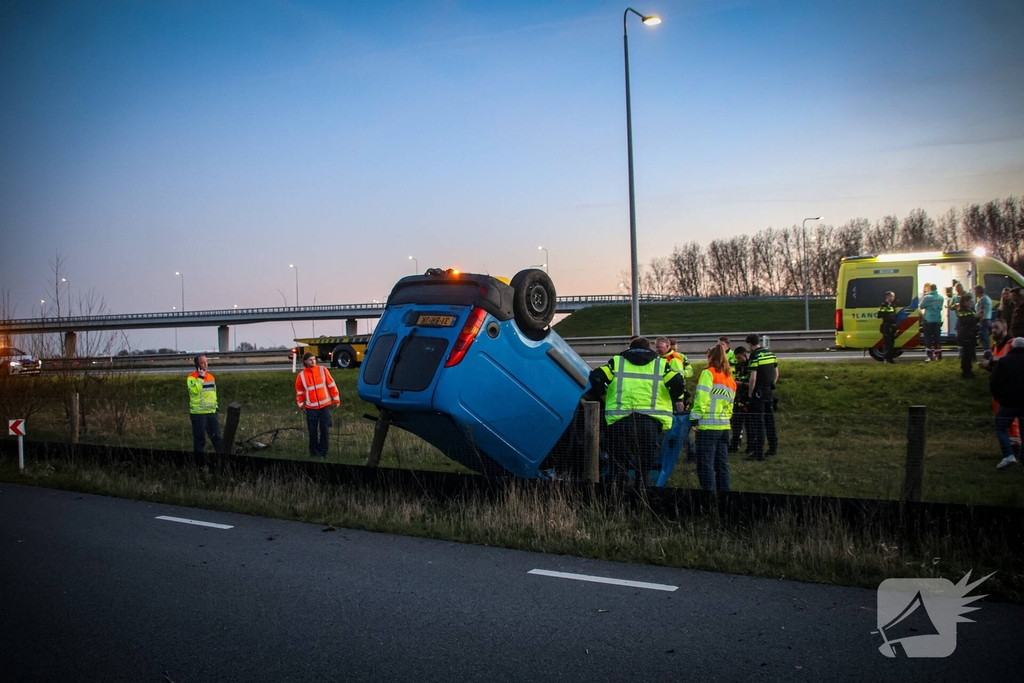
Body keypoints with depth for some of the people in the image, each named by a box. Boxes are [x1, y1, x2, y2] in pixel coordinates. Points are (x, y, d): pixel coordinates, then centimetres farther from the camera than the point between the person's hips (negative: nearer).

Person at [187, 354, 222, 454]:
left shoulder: (210, 376, 13)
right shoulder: (191, 378, -8)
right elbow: (194, 390, -26)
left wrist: (216, 407, 20)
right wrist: (200, 377, -22)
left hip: (211, 412, 6)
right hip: (198, 413, -6)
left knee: (216, 437, 10)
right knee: (199, 439, 2)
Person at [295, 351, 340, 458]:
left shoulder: (322, 370, -1)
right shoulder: (301, 375, 0)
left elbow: (331, 385, 3)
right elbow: (299, 391, 9)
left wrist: (336, 399, 3)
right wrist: (301, 405, 9)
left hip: (325, 406, 0)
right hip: (311, 408, 0)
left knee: (325, 430, 1)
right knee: (313, 432, 4)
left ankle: (323, 452, 9)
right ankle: (314, 453, 15)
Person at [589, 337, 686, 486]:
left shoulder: (616, 361, 13)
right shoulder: (661, 364, 13)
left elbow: (596, 377, -1)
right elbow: (678, 384, -1)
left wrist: (604, 395, 15)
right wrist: (673, 400, 17)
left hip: (620, 421, 0)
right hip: (651, 422, 0)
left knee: (620, 465, 10)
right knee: (646, 465, 9)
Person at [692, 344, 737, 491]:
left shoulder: (708, 373, -5)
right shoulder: (730, 378, 16)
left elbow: (701, 397, -14)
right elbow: (730, 403, 16)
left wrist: (695, 417, -12)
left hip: (707, 425, -7)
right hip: (724, 425, 7)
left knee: (706, 465, -5)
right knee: (722, 465, 12)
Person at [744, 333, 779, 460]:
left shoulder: (755, 356, -14)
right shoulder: (771, 353, 10)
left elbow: (753, 378, -19)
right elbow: (776, 374, 15)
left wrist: (750, 392, -9)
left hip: (759, 393, -7)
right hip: (769, 392, 7)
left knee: (758, 422, -5)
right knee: (769, 420, 16)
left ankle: (759, 452, -5)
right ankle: (773, 448, 25)